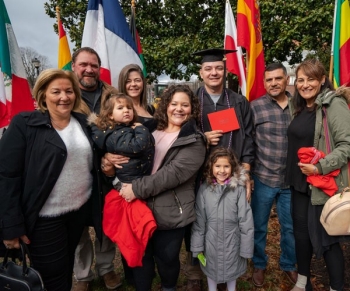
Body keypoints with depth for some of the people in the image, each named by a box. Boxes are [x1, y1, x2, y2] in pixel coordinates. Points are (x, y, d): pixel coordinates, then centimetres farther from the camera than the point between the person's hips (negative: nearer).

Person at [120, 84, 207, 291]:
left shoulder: (194, 141, -8)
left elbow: (173, 173, -20)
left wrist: (137, 189, -22)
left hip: (171, 213, -3)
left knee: (166, 258, 14)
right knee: (141, 256, 15)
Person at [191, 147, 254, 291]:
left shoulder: (239, 189, -17)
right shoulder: (204, 189, -12)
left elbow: (246, 220, -11)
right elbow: (199, 220, -5)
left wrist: (246, 247, -6)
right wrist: (197, 245, -1)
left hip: (232, 240, -1)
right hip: (211, 241, 1)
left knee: (232, 269, 22)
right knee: (212, 269, 23)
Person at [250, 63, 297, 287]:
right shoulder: (255, 107, -6)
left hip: (292, 180, 3)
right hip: (263, 178, -2)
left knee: (291, 226, 17)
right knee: (259, 226, 13)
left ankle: (289, 265, 40)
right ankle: (259, 264, 36)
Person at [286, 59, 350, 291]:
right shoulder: (301, 108, 10)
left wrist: (321, 167, -26)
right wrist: (293, 174, 11)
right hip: (300, 183, 7)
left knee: (326, 239, 4)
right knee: (301, 233, 16)